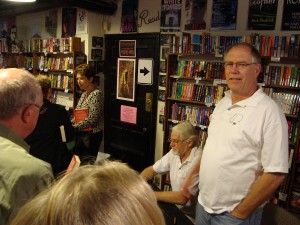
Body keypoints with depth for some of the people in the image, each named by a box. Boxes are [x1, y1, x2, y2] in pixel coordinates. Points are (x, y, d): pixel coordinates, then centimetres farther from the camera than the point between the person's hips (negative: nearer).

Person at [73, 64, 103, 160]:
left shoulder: (97, 94, -14)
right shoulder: (84, 94, 13)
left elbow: (91, 120, -21)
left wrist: (73, 127, -19)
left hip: (91, 135, -8)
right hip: (81, 134, 8)